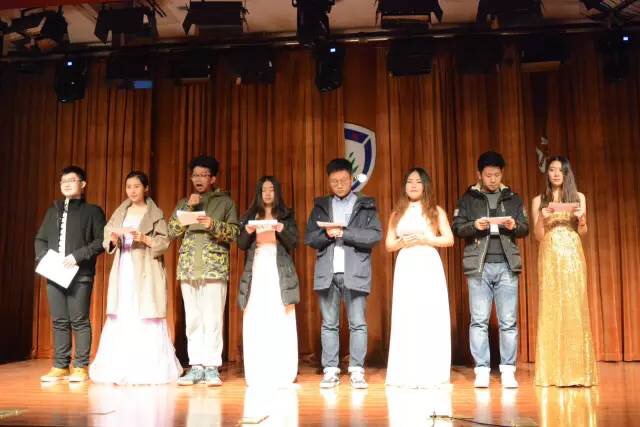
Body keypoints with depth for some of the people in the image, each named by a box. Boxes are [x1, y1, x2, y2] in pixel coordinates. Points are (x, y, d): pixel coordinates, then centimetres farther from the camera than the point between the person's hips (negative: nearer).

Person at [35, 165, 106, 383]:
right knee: (59, 321, 7)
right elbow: (40, 239, 20)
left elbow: (103, 240, -6)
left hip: (80, 274, -5)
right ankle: (60, 366, 13)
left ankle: (81, 367, 2)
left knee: (79, 321, -3)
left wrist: (78, 255, -15)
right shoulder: (53, 211, 19)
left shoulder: (92, 211, 3)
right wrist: (43, 257, 0)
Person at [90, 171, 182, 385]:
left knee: (145, 320, -6)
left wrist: (145, 239, -19)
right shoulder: (120, 212, 15)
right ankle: (120, 369, 5)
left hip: (145, 272, -4)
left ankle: (147, 369, -2)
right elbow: (107, 235, 13)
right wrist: (113, 240, -8)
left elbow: (164, 241, -4)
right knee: (121, 318, 0)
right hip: (123, 270, 4)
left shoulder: (155, 213, 3)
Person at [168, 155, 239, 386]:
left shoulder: (225, 201, 10)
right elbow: (173, 231, 8)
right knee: (193, 319, 3)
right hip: (188, 267, 3)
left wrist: (214, 225, -15)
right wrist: (188, 207, -2)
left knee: (213, 319, -7)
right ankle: (196, 366, 8)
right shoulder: (184, 203, 18)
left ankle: (212, 367, -2)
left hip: (215, 267, -3)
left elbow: (234, 232, 2)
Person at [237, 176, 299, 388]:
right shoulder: (250, 215, 14)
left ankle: (280, 372, -4)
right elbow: (241, 245, 8)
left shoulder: (286, 215, 11)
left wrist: (281, 230, -16)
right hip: (256, 269, 1)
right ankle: (256, 373, -3)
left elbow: (293, 243, 2)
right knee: (255, 321, -6)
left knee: (280, 320, -8)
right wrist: (247, 231, -11)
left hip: (279, 270, -1)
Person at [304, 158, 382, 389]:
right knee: (329, 324, 4)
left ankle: (357, 371, 4)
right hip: (327, 272, 2)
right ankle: (330, 371, 9)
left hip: (355, 272, -2)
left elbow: (376, 235, -4)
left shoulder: (366, 206, 8)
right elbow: (309, 238, 9)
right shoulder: (320, 206, 14)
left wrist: (344, 233, -11)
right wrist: (327, 234, -11)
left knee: (357, 324, -2)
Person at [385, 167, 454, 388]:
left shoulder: (436, 211, 6)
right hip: (406, 268, 2)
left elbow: (449, 240, 1)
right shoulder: (397, 213, 13)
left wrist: (424, 240, -11)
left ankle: (430, 373, 1)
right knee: (406, 318, 0)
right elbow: (389, 245, 12)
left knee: (430, 318, -4)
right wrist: (402, 242, -9)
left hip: (428, 266, -2)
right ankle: (407, 374, 4)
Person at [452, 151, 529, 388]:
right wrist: (474, 226, -16)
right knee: (479, 320, -1)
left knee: (509, 321, 1)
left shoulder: (513, 199, 14)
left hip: (507, 265, 1)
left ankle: (508, 371, 7)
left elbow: (525, 228, 11)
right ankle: (482, 370, 4)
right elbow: (457, 228, 3)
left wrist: (514, 226, -10)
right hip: (479, 266, -1)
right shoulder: (468, 199, 8)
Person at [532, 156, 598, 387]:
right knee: (550, 309, -3)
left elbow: (582, 233, 8)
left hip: (572, 255, 1)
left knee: (575, 308, -4)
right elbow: (538, 236, 3)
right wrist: (542, 217, -15)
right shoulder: (539, 200, 8)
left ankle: (577, 370, 1)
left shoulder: (578, 197, 11)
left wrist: (581, 218, -12)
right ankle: (553, 371, 0)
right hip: (549, 257, 0)